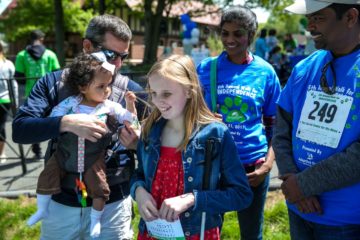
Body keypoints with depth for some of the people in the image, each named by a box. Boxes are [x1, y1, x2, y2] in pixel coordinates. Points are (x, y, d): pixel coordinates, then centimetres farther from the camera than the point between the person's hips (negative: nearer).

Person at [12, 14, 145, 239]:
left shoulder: (132, 91, -3)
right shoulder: (53, 83, -2)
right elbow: (20, 130, -13)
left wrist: (138, 142, -20)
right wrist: (66, 123, -29)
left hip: (112, 203, -1)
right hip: (60, 201, 1)